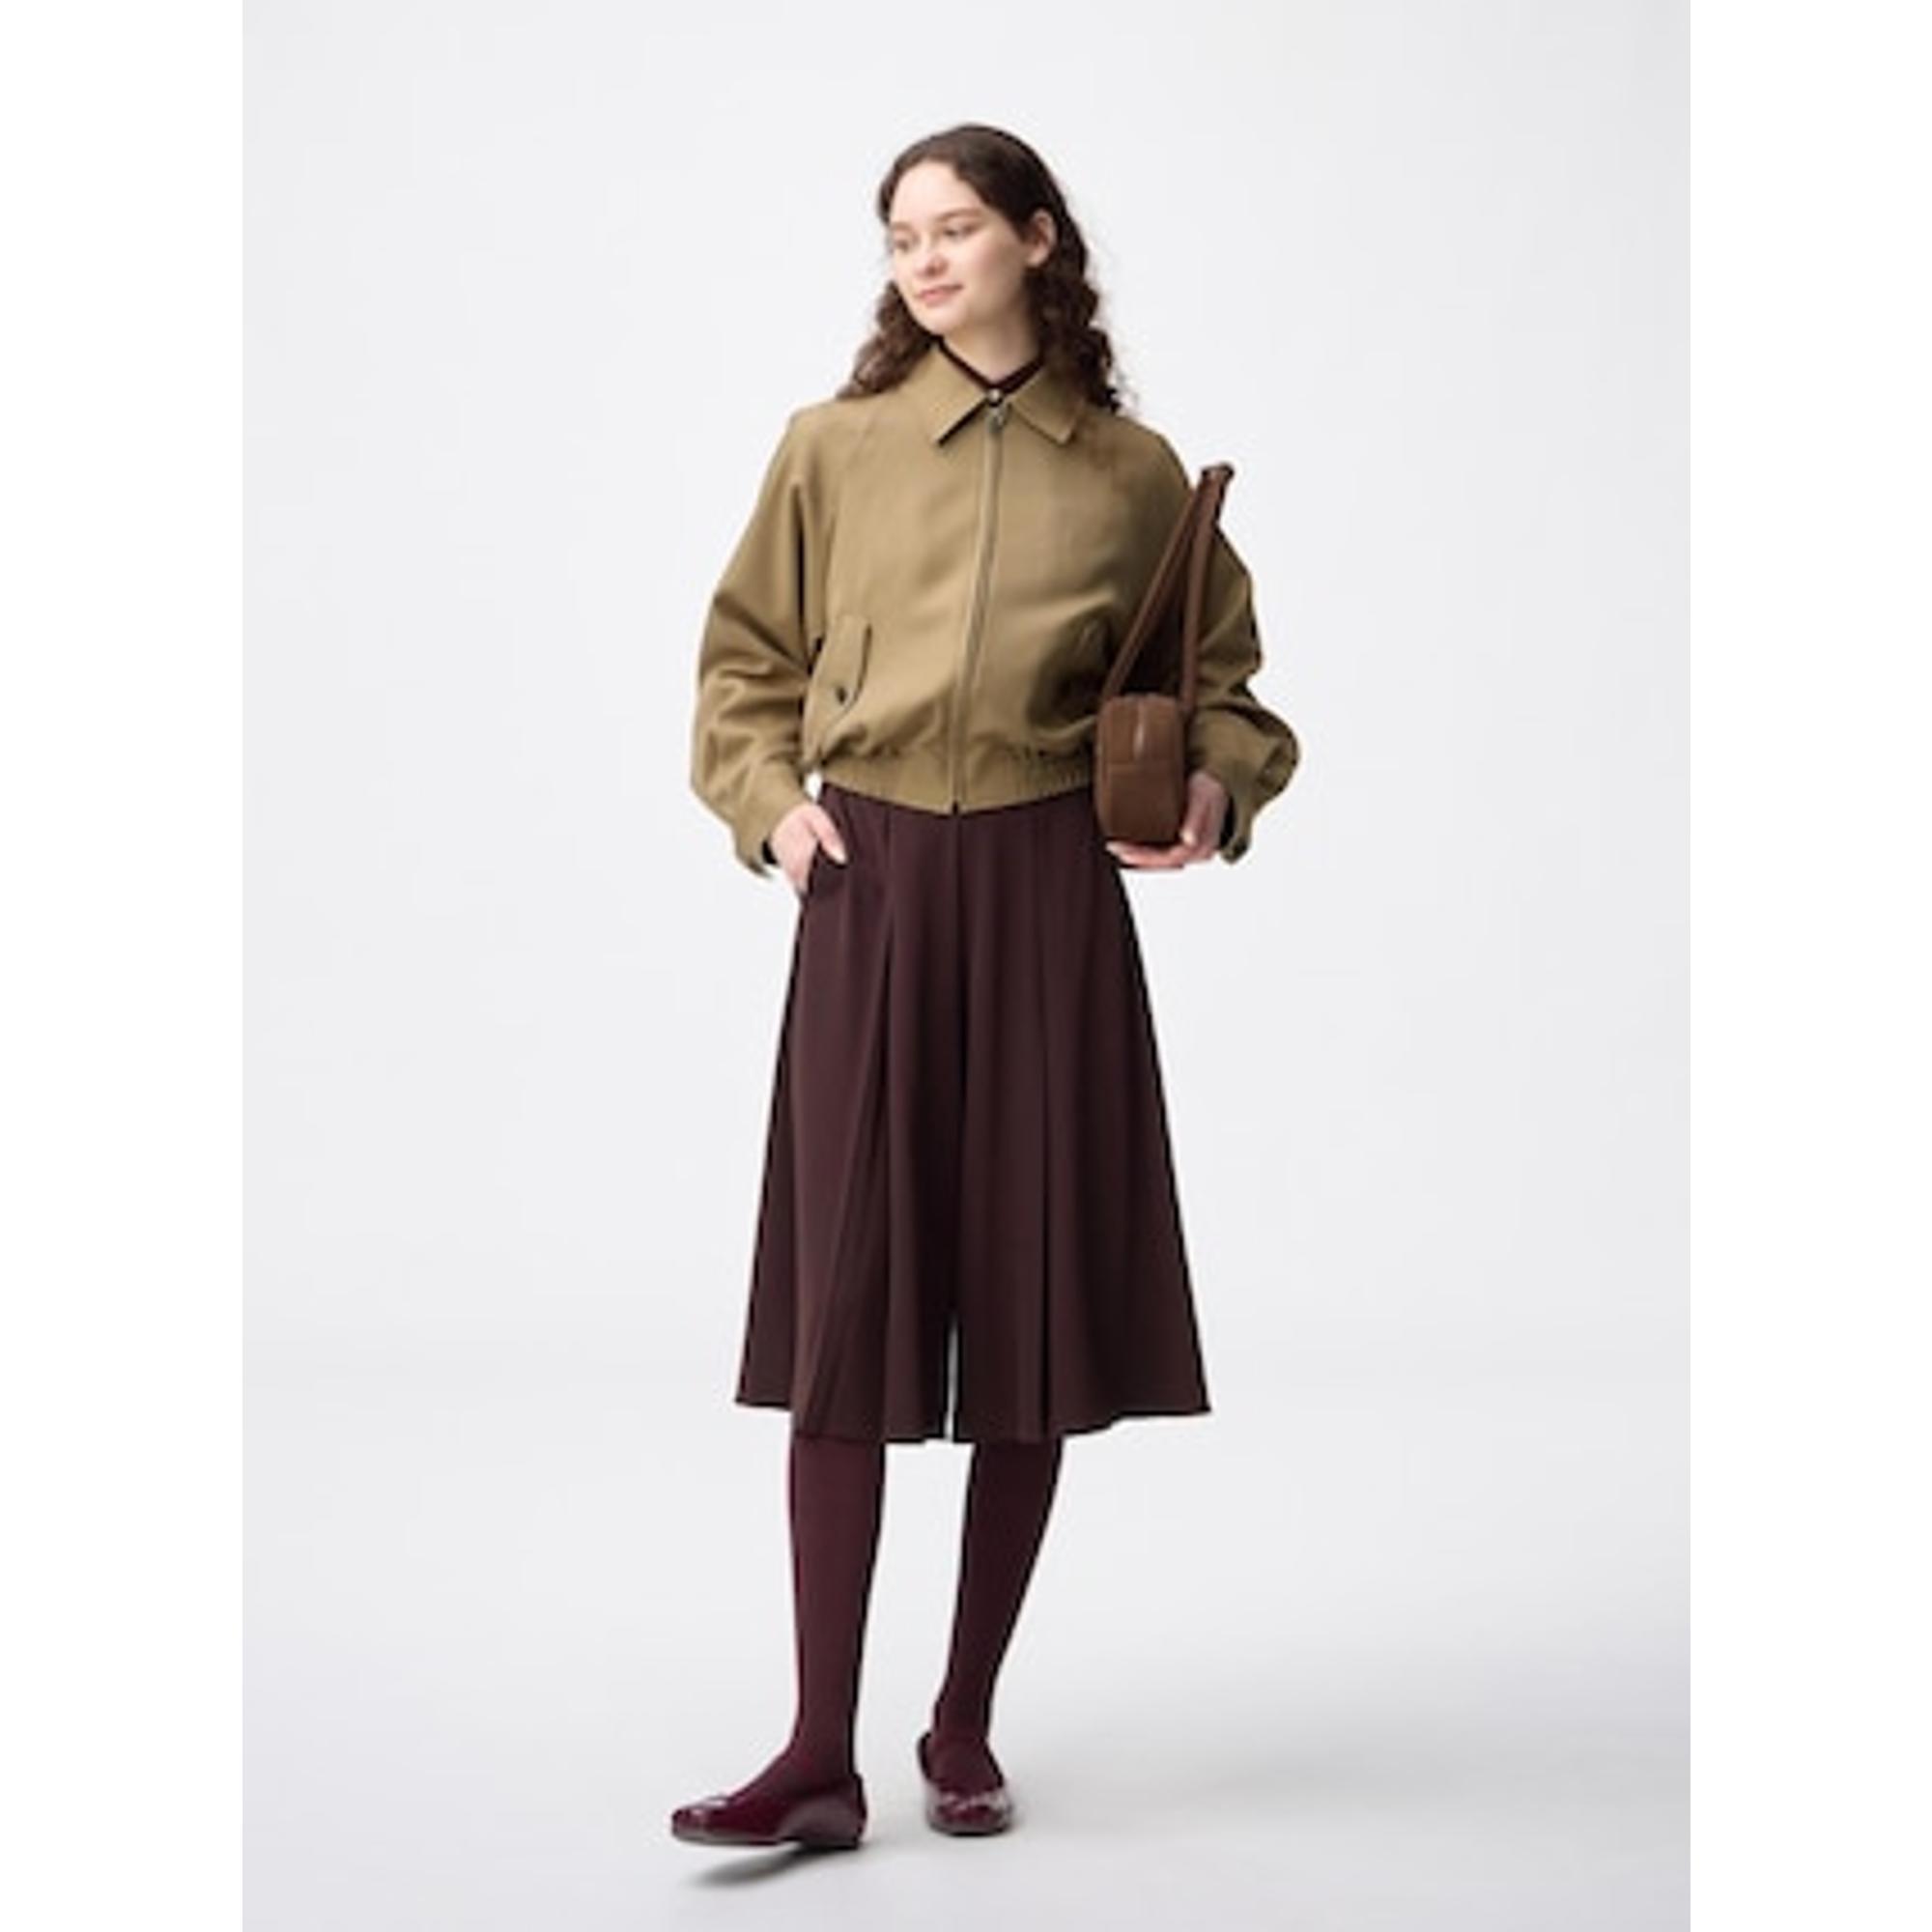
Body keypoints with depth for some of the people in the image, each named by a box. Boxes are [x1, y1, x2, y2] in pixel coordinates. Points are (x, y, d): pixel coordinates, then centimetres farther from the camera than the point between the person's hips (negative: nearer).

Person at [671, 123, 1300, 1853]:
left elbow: (1221, 677, 16)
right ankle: (823, 1756, 2)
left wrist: (1214, 795, -3)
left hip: (1052, 899, 1)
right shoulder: (833, 447, 5)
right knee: (845, 1310, -4)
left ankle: (969, 1724, 19)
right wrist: (769, 799, -1)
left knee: (1041, 1305, 4)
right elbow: (747, 659, 15)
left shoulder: (1134, 472, 6)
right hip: (869, 889, 0)